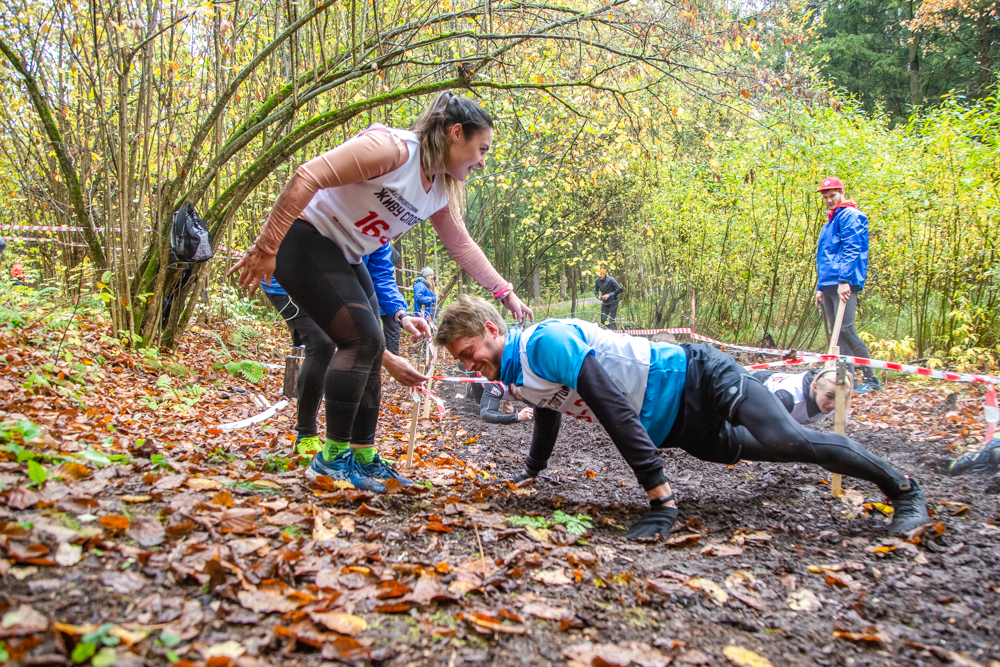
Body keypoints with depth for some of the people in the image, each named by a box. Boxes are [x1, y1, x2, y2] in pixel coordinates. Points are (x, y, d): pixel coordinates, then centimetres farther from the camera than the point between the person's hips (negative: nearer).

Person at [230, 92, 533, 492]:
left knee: (370, 349, 6)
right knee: (362, 338, -17)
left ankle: (362, 456, 15)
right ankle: (333, 456, -7)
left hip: (343, 257, 10)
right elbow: (308, 177, -28)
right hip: (302, 238, -9)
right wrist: (265, 248, -28)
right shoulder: (392, 148, -23)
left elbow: (463, 246, 17)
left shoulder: (441, 190, 5)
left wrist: (505, 293, 13)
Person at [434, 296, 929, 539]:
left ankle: (901, 487, 2)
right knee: (737, 450, 28)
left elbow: (614, 406, -35)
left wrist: (660, 498, -37)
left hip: (695, 379, -9)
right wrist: (530, 472, 34)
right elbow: (549, 414, 24)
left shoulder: (544, 341, -29)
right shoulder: (517, 377, 2)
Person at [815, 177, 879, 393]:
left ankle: (871, 379, -8)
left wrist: (844, 280, -22)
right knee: (837, 333, 7)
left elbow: (852, 249, -15)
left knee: (846, 330, -14)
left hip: (843, 284, -9)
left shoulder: (850, 215, -3)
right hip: (828, 284, 9)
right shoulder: (831, 221, 25)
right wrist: (820, 287, 23)